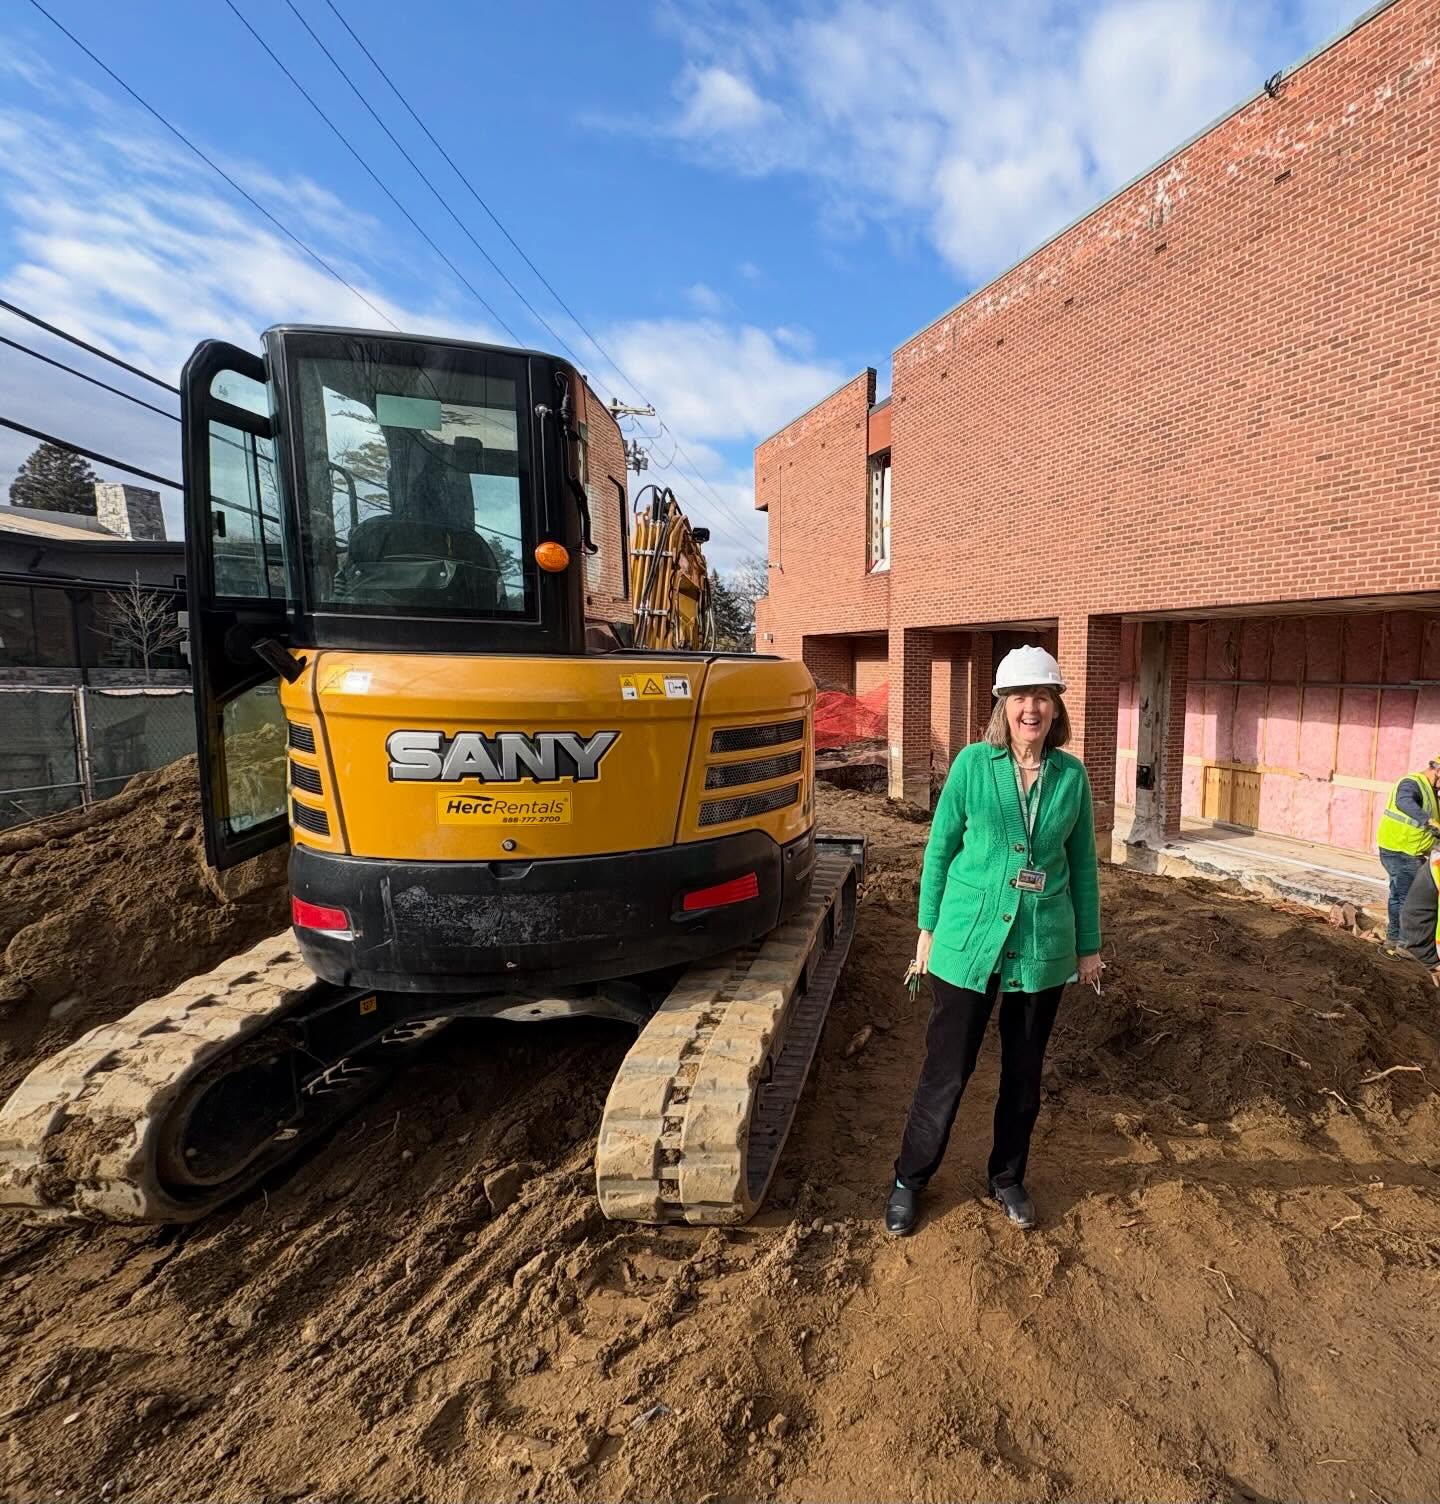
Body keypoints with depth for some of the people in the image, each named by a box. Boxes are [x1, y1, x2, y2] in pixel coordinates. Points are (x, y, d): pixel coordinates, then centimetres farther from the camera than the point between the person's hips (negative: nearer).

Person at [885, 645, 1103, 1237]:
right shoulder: (972, 763, -7)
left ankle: (1007, 1178, 40)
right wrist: (928, 930, -1)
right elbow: (939, 849, -2)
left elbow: (1083, 864, 8)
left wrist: (1089, 945, 10)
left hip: (1043, 946, 3)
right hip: (969, 942, -2)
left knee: (1024, 1071, 17)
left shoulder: (1071, 774, 0)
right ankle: (909, 1179, 28)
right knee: (947, 1069, 6)